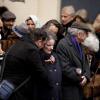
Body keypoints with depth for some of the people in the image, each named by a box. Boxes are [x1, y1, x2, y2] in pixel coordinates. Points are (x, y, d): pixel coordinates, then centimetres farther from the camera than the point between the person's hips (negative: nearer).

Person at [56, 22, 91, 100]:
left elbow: (85, 63, 15)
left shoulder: (79, 45, 13)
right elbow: (65, 68, -22)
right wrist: (79, 79, -14)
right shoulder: (63, 45, -17)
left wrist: (86, 76, -5)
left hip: (80, 85, 8)